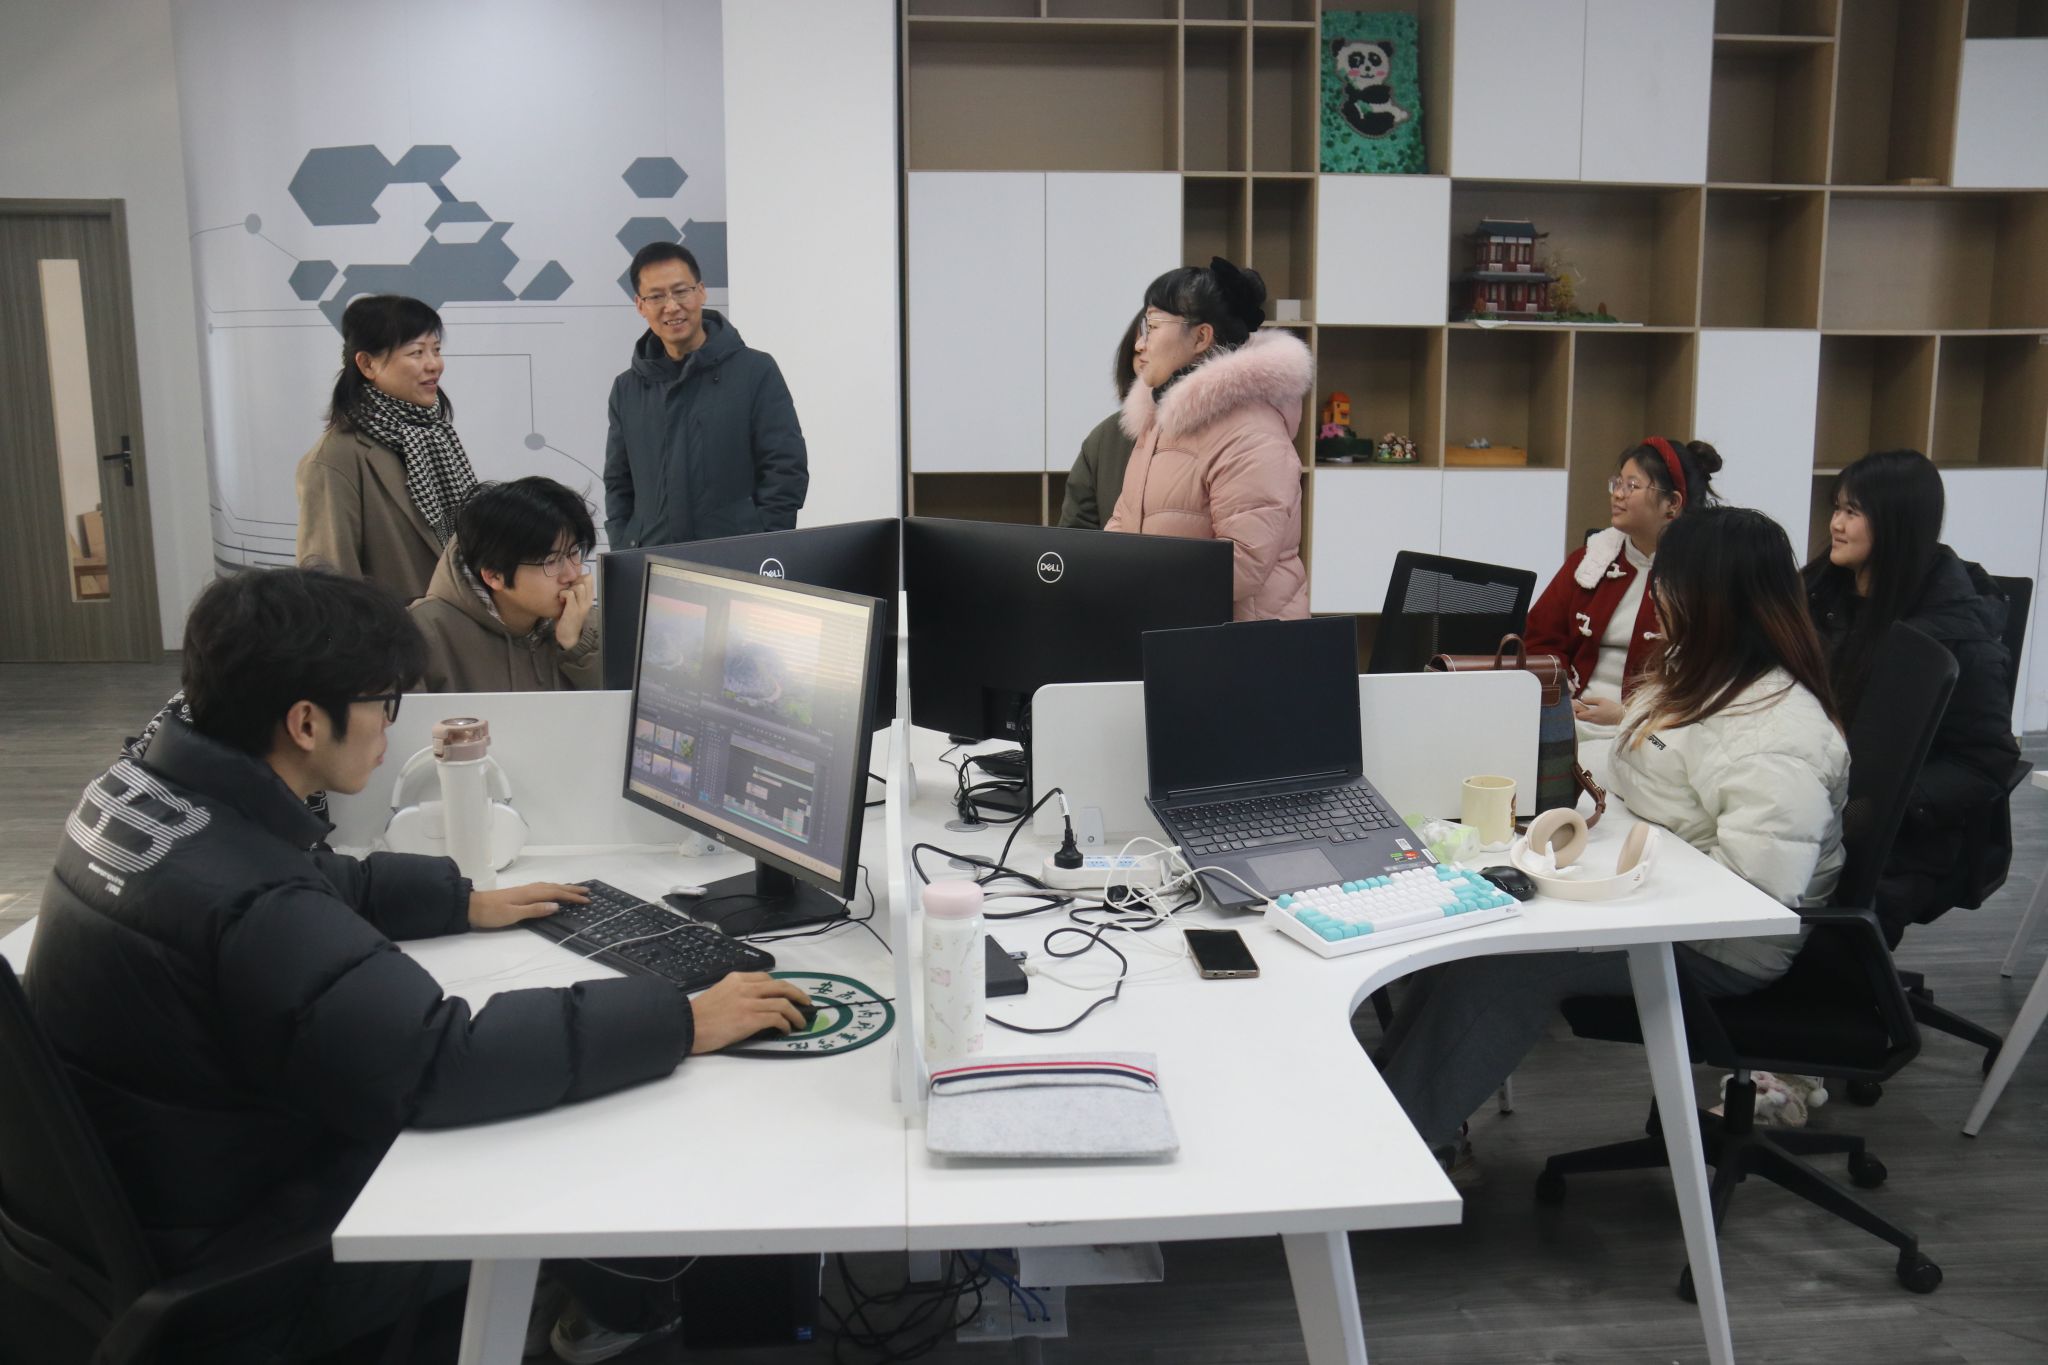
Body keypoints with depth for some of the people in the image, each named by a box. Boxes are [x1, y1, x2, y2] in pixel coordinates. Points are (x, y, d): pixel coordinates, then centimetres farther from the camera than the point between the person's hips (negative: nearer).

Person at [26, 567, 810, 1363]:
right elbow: (443, 1064, -37)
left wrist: (464, 902, 16)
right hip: (227, 1283, -9)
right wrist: (682, 1023, -31)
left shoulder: (139, 789, -4)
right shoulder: (248, 903, -34)